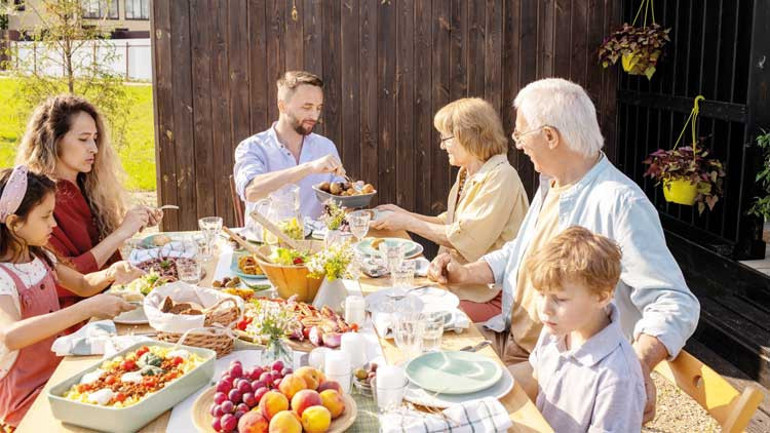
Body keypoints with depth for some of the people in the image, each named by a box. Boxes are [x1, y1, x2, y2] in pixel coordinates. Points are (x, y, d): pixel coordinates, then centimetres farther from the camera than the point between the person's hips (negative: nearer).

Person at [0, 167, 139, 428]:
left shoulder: (39, 258, 5)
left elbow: (83, 285, 19)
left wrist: (110, 274, -4)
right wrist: (88, 309, -44)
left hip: (57, 372, 8)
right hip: (27, 400, -8)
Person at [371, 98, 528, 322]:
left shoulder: (501, 178, -17)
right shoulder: (467, 174, 13)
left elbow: (465, 239, -21)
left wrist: (408, 223, -13)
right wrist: (405, 215, 13)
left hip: (492, 295, -8)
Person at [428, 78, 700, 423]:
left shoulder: (620, 204, -23)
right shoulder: (550, 185, 9)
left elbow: (673, 304, -26)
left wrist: (638, 364, -45)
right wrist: (464, 273, 6)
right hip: (508, 341, 8)